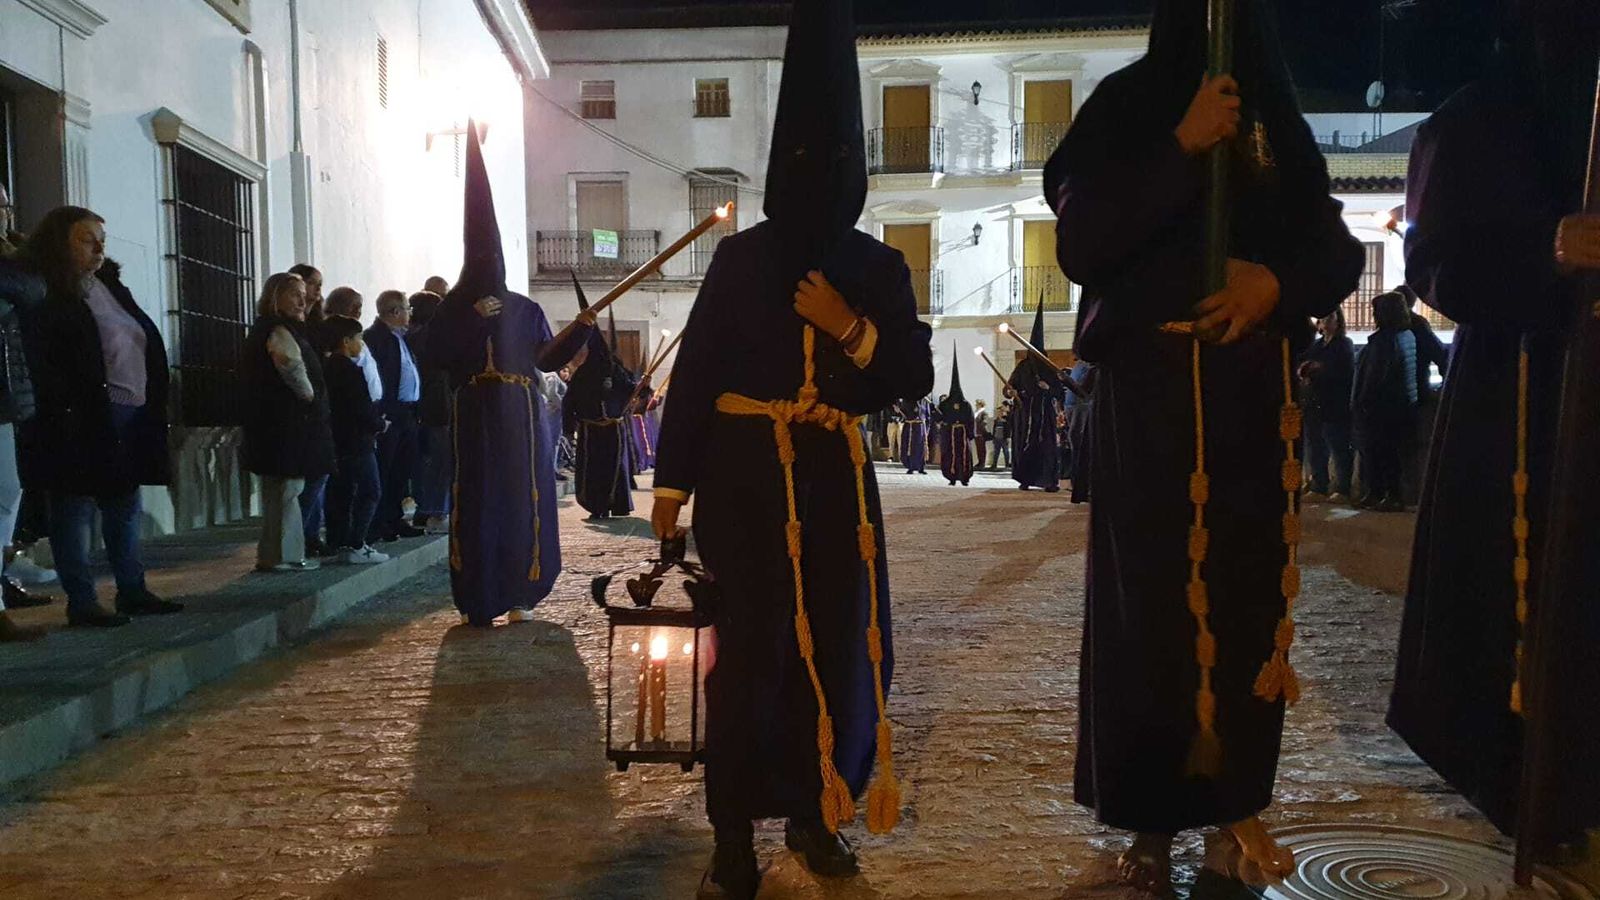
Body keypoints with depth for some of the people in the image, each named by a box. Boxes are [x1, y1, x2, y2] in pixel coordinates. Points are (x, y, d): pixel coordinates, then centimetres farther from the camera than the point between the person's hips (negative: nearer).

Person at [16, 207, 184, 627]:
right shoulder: (44, 293, -7)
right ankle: (81, 601, 5)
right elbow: (39, 362, -15)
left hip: (131, 417, 8)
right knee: (75, 509, 0)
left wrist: (155, 401, 9)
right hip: (84, 421, -8)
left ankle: (133, 591, 23)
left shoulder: (109, 285, 16)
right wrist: (66, 410, -21)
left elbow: (148, 340, 17)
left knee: (125, 506, 14)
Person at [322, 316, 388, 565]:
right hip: (357, 441, -9)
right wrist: (380, 425, -1)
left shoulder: (330, 367, 11)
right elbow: (363, 408, -19)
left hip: (337, 439, 9)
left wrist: (375, 419, 17)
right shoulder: (351, 370, -15)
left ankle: (340, 544, 15)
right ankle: (356, 546, -8)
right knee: (370, 491, -5)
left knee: (341, 494, 12)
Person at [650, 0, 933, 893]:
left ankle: (814, 812, 21)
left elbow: (916, 375, 5)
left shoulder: (879, 267, 9)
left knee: (839, 642, 5)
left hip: (836, 477, 3)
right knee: (750, 644, -4)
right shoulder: (741, 255, 3)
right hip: (747, 471, -2)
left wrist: (852, 330, -12)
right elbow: (696, 365, 0)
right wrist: (673, 479, -5)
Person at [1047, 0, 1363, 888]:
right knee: (1153, 593, -4)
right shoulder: (1125, 108, 2)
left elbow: (1337, 250, 11)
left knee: (1250, 591, 2)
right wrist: (1182, 149, -17)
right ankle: (1150, 816, 5)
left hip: (1257, 389, 4)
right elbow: (1080, 245, -10)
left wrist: (1279, 281, -10)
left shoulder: (1277, 117, 13)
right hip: (1152, 389, -3)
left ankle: (1237, 802, 13)